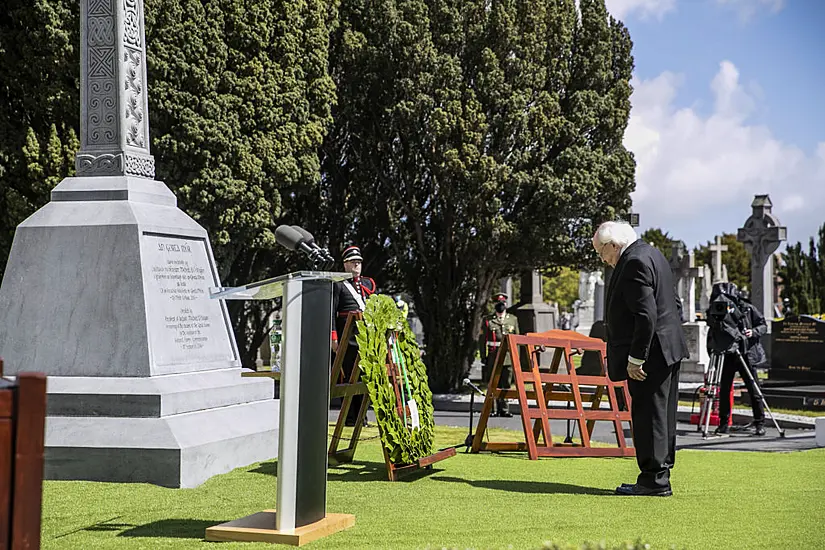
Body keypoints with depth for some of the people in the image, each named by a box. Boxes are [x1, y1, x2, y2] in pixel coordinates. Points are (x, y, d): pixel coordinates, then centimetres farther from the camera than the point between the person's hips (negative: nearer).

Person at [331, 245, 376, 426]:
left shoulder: (368, 283, 20)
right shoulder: (338, 284, 3)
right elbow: (331, 312, -3)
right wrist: (334, 337, -11)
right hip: (347, 338, -5)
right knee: (349, 377, -3)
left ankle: (361, 417, 12)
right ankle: (349, 418, 1)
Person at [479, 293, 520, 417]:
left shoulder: (513, 319, 12)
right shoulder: (487, 320, 5)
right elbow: (482, 341, 4)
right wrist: (483, 358, -2)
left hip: (508, 358, 2)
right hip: (493, 357, -2)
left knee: (506, 384, 3)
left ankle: (504, 410, 9)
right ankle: (493, 409, 6)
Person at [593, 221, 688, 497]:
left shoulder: (634, 262, -17)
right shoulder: (651, 253, 15)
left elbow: (646, 315, -24)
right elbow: (673, 303, 21)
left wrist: (635, 358, -21)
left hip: (652, 352, -11)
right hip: (669, 348, 11)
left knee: (648, 416, -5)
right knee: (661, 416, 14)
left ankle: (654, 480, 0)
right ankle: (661, 473, 21)